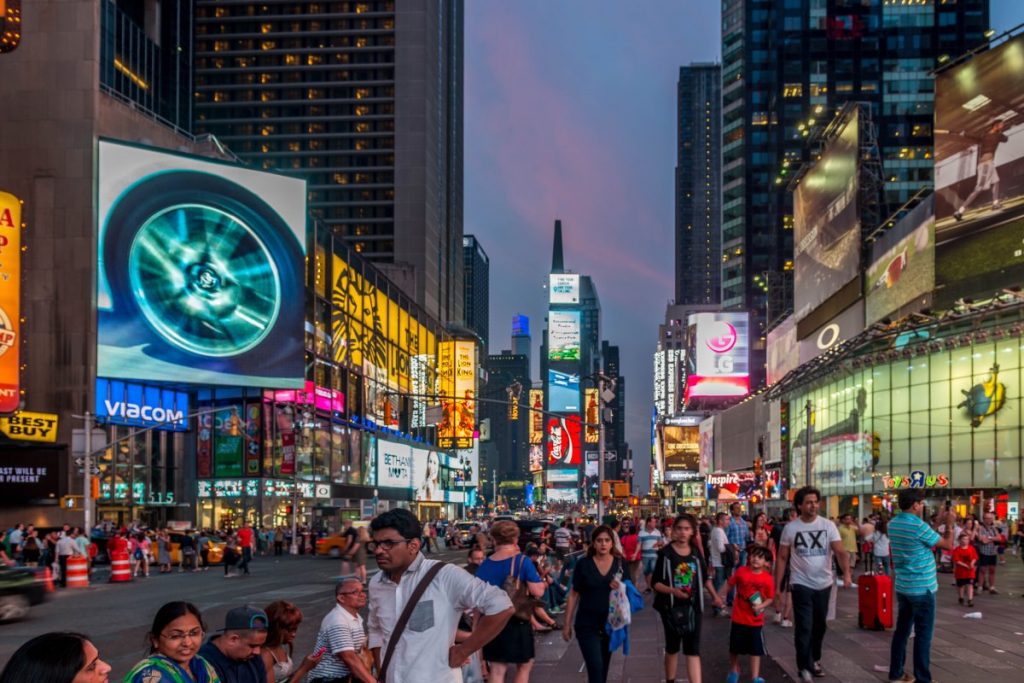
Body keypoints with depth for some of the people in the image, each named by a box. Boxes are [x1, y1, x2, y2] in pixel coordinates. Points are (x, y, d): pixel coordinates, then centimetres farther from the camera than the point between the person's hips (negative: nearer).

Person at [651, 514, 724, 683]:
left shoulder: (696, 552, 2)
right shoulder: (665, 553, -9)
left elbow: (705, 577, 15)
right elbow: (656, 583, -10)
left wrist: (714, 596, 2)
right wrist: (672, 590, -26)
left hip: (693, 606, 2)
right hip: (671, 607, -2)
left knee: (693, 649, -4)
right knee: (672, 648, 13)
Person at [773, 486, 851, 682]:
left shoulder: (828, 525, -5)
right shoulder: (790, 528, -5)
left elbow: (840, 552, -14)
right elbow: (782, 558, 0)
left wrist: (846, 573, -33)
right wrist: (777, 587, -4)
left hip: (824, 584, 2)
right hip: (801, 584, -2)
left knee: (819, 626, 16)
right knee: (804, 627, -7)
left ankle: (814, 659, 35)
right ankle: (804, 667, 0)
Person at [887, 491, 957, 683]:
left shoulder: (893, 524, 4)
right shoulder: (919, 525, -19)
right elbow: (948, 545, -9)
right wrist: (950, 524, 4)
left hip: (902, 587, 8)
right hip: (922, 588, -7)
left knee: (901, 630, 13)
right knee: (923, 634, -1)